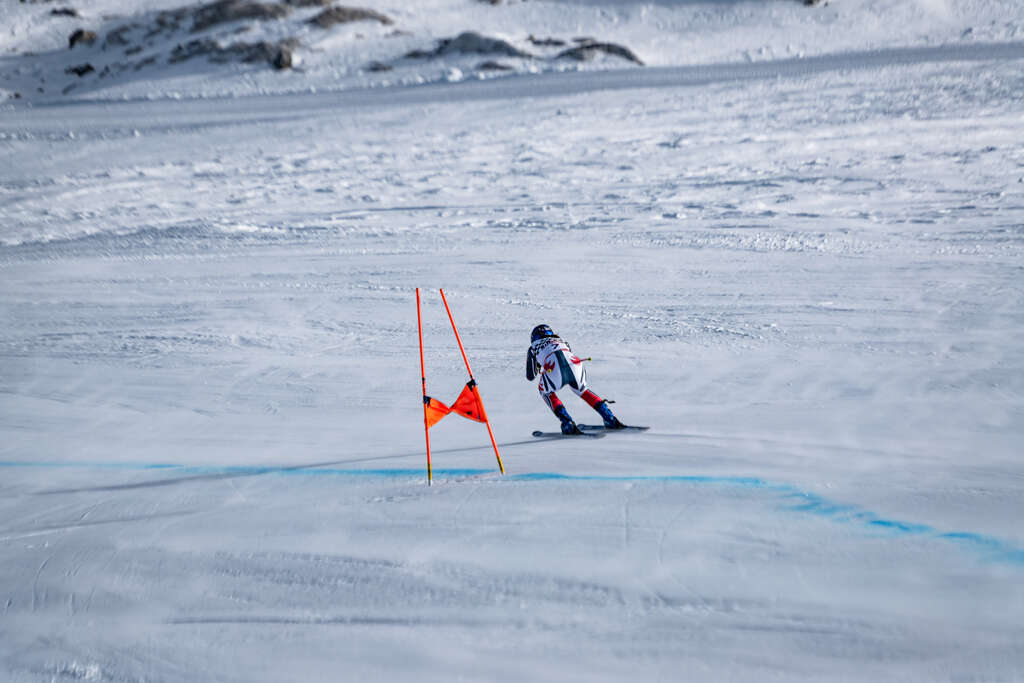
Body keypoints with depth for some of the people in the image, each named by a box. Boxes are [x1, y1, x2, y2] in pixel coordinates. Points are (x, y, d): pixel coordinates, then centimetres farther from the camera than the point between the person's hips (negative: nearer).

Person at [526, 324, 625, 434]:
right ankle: (611, 420, 26)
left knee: (546, 391, 28)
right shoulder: (561, 340, 41)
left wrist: (537, 368, 58)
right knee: (581, 389, 34)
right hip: (575, 365, 3)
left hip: (554, 371, -3)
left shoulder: (534, 347, 32)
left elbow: (530, 376, 36)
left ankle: (568, 425, 12)